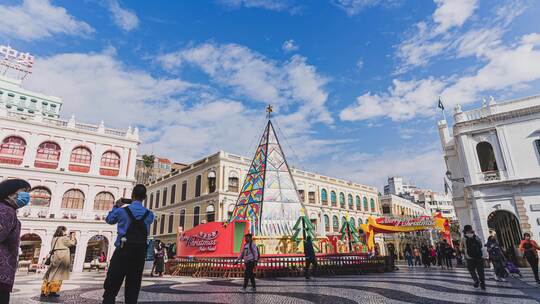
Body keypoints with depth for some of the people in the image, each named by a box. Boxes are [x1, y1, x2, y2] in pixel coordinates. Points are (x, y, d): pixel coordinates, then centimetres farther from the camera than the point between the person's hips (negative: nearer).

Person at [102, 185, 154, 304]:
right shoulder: (149, 215, 1)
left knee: (111, 287, 5)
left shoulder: (122, 210, -5)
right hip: (139, 253, 2)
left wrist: (116, 206, 27)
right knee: (133, 288, 10)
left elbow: (109, 220, 14)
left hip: (123, 251, -2)